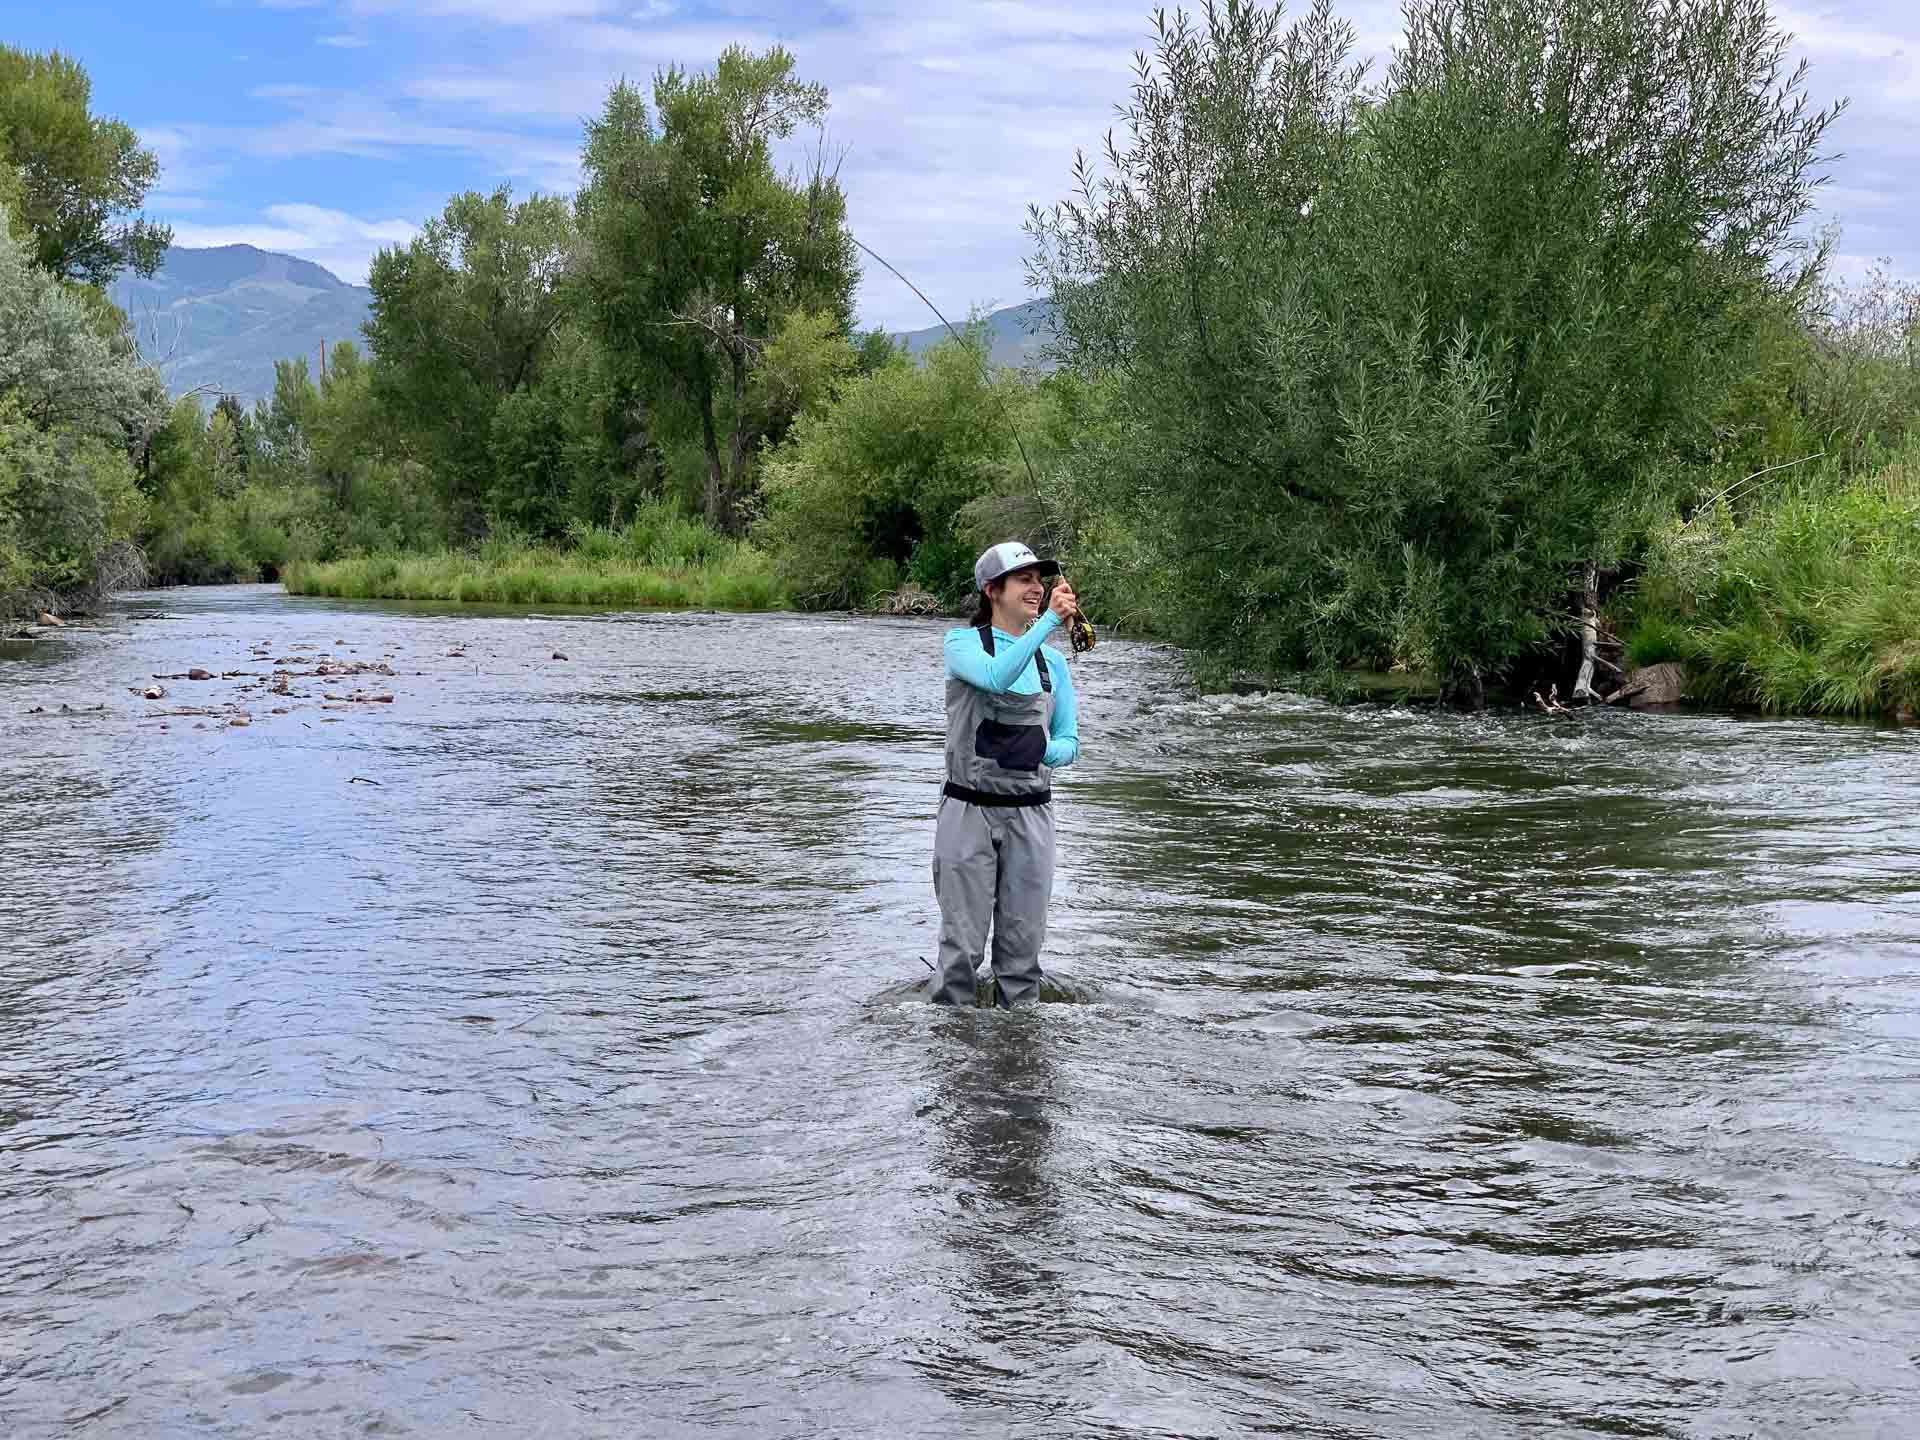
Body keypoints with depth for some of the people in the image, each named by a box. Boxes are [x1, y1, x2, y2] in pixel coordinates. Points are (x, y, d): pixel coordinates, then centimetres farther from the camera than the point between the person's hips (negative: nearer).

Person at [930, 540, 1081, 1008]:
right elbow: (996, 678, -26)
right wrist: (1049, 621, -30)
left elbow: (1068, 743, 10)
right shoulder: (963, 643, -3)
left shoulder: (1052, 661, 10)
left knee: (1022, 945, 7)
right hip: (969, 810, -4)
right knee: (961, 944, -2)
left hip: (1030, 813, 4)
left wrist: (1041, 752, -13)